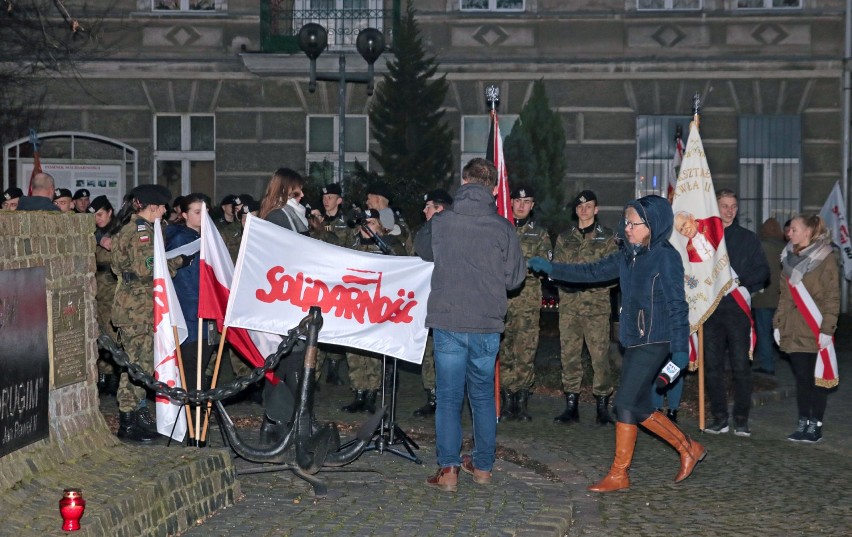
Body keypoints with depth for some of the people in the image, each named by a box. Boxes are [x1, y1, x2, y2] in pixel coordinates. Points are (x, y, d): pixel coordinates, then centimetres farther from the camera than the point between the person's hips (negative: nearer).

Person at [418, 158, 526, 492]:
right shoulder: (503, 228, -5)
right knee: (483, 395, 16)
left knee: (448, 397, 5)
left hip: (448, 323, -1)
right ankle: (483, 465, 23)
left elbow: (423, 251, 17)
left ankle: (448, 470, 0)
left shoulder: (440, 223, -3)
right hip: (488, 325, 1)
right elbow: (515, 277, 1)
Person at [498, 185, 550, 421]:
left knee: (526, 349, -4)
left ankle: (521, 400, 2)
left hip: (528, 296, 0)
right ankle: (507, 399, 6)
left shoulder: (539, 232, 14)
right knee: (503, 349, -1)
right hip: (502, 295, 0)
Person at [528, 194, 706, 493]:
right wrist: (551, 269, 16)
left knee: (625, 403, -7)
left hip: (653, 343, -8)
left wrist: (680, 348, -17)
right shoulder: (628, 256, 10)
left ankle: (618, 474, 4)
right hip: (633, 342, 8)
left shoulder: (666, 258, -12)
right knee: (639, 408, 10)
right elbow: (594, 272, 18)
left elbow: (677, 305, -14)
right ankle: (688, 449, 26)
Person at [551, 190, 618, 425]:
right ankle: (571, 406, 11)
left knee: (600, 355, -7)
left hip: (596, 302, -3)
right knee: (569, 355, 3)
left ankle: (603, 407, 1)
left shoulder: (608, 237, 7)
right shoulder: (564, 238, 17)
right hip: (569, 303, 3)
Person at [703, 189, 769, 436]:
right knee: (712, 366, 3)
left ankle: (741, 420, 4)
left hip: (737, 308, -1)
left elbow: (762, 272, 6)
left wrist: (739, 280, -10)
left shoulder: (748, 239, 10)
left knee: (741, 366, -3)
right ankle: (719, 418, 11)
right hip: (711, 309, 1)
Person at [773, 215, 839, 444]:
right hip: (794, 331, 5)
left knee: (817, 378, 1)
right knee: (801, 378, 8)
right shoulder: (789, 258, 13)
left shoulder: (826, 258, -6)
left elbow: (832, 298, -8)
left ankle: (815, 425, 7)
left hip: (816, 332, -5)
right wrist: (778, 323, 11)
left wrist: (827, 329, -13)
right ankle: (803, 424, 14)